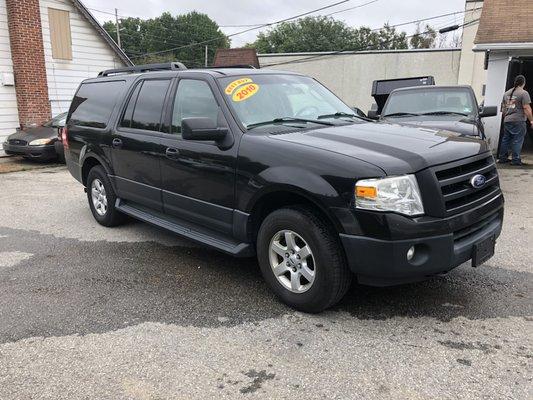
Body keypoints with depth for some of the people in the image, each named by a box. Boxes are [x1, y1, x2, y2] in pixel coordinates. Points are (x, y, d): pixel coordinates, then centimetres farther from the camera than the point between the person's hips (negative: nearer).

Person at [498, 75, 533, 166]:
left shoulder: (506, 93, 14)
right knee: (517, 140, -3)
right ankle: (516, 160, -3)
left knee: (505, 140, 12)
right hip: (518, 121, -7)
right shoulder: (523, 93, -8)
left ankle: (502, 158, 16)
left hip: (507, 121, 7)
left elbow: (503, 108, 20)